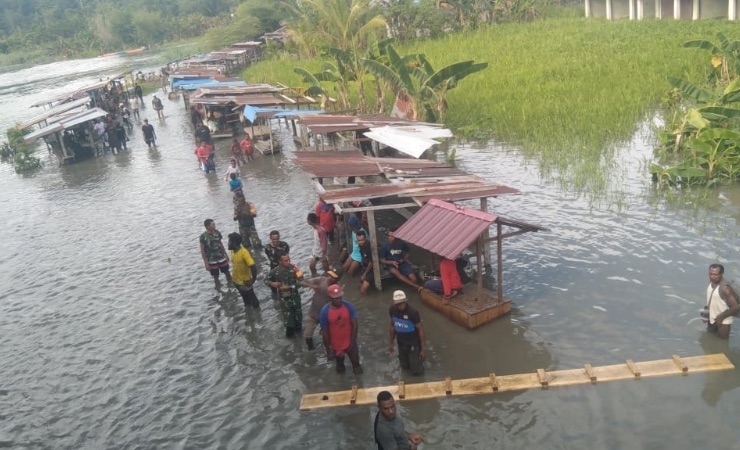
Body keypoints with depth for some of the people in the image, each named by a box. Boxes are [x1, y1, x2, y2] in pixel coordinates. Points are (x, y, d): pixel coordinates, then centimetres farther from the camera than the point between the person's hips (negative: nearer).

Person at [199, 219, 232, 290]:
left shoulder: (217, 232, -5)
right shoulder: (203, 237, -17)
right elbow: (202, 250, -11)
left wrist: (226, 254, 15)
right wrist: (206, 263, -11)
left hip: (222, 258, 4)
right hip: (212, 261, -3)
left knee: (227, 273, 15)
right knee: (216, 277, 8)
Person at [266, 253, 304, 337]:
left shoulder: (294, 268, -17)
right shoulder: (275, 271, -16)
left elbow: (301, 282, -18)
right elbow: (266, 280, 0)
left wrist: (289, 287, -28)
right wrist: (272, 284, -22)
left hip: (295, 296, 1)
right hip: (284, 298, -1)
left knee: (297, 313, 18)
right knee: (287, 315, 8)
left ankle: (298, 328, 47)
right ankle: (290, 332, 35)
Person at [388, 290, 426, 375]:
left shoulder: (413, 312, -28)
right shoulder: (392, 310, -13)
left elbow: (420, 329, -20)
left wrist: (423, 349, -17)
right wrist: (390, 343, 8)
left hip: (414, 344, -4)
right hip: (401, 343, 4)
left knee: (416, 371, 2)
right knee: (405, 367, 19)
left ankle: (419, 357, 30)